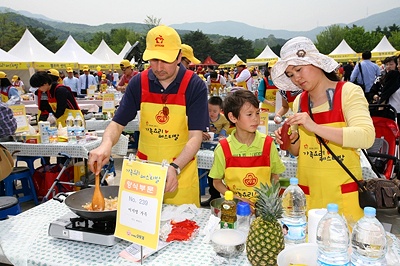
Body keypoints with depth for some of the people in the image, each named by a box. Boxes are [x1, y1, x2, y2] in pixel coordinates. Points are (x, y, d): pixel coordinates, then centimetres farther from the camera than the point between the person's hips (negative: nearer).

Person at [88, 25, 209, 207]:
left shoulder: (195, 86, -13)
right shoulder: (139, 82, -5)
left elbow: (195, 137, -16)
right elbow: (117, 123, -2)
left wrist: (175, 168, -31)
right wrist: (106, 144, -24)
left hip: (181, 171, -2)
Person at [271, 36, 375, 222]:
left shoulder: (348, 92, -7)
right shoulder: (299, 101, 6)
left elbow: (366, 137, -22)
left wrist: (315, 127, -29)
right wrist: (292, 141, -9)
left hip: (343, 191, -4)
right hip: (307, 191, 4)